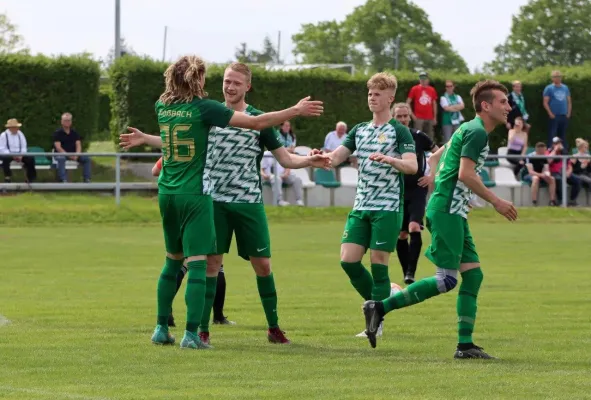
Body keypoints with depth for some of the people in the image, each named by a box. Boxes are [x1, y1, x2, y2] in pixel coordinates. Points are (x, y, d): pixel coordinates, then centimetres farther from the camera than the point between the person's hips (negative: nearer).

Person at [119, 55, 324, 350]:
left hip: (167, 193, 6)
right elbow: (257, 123, -11)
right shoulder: (203, 108, -11)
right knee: (197, 262, -5)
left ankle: (161, 328, 21)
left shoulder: (162, 107, 5)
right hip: (195, 194, -6)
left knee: (173, 259, 19)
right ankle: (191, 334, -10)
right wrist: (296, 111, -3)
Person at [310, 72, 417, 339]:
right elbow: (336, 157, 6)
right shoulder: (359, 130, 15)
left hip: (387, 207, -6)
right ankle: (378, 303, 16)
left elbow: (412, 166, -14)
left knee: (378, 262, -7)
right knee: (348, 260, -3)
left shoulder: (399, 131, -3)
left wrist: (388, 159, -33)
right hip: (361, 206, 6)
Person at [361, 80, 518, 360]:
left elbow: (435, 158, 27)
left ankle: (465, 344, 4)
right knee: (447, 279, -13)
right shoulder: (477, 132, -11)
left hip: (454, 212, 11)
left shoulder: (468, 130, 20)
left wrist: (441, 186, 26)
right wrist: (496, 202, -14)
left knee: (473, 274, 5)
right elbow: (466, 174, -20)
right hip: (447, 211, -11)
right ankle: (380, 307, -10)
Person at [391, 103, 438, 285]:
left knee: (414, 229, -20)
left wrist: (433, 176, -4)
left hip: (417, 190, -2)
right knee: (401, 235, 5)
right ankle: (406, 273, 18)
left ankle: (411, 272, -19)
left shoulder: (418, 136, -6)